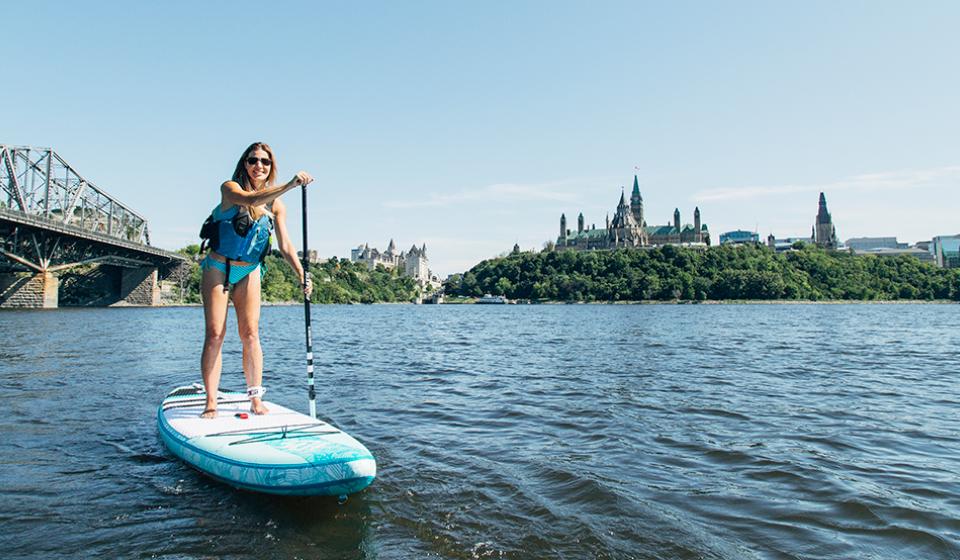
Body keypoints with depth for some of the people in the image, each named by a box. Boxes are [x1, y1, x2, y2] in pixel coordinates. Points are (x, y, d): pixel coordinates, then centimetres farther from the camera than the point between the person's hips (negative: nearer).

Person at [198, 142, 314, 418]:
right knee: (215, 335, -5)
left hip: (249, 273, 3)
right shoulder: (230, 188, -10)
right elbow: (250, 200, -34)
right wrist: (290, 185, -45)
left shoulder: (276, 205, 0)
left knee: (250, 335, -1)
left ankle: (256, 400, 4)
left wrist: (302, 275, -17)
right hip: (218, 269, -3)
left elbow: (285, 245, -4)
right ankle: (211, 403, -1)